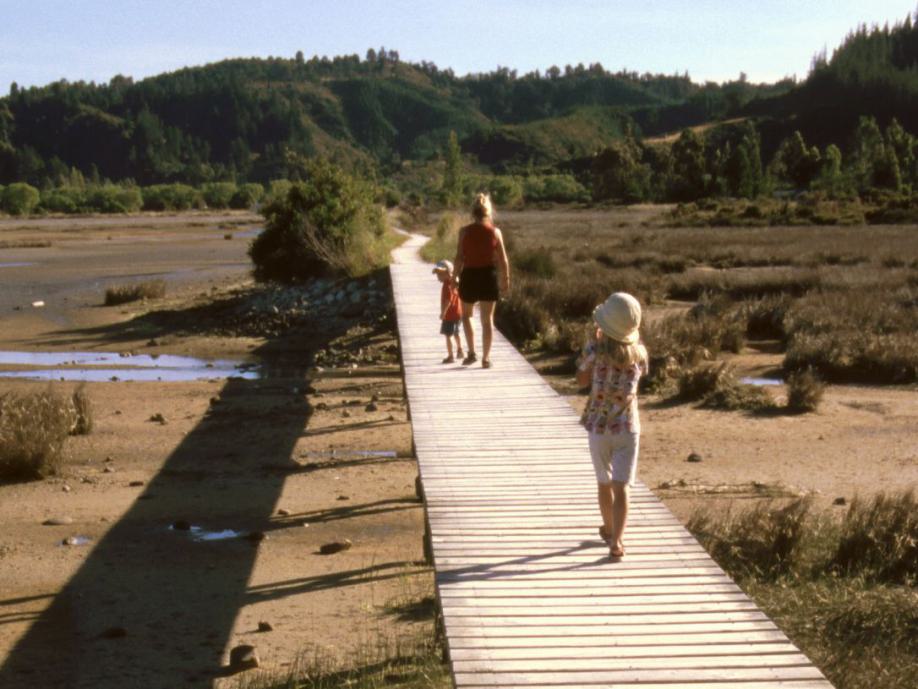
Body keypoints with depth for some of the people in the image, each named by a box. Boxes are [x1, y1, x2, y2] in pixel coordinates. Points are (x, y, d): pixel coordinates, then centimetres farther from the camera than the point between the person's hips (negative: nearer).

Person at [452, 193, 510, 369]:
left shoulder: (465, 231, -7)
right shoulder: (495, 232, -4)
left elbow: (459, 257, -7)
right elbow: (503, 259, -1)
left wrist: (455, 277, 3)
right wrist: (506, 278, 10)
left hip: (469, 276, -1)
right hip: (489, 276, 1)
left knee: (466, 315, 19)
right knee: (487, 319, 8)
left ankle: (472, 353, 12)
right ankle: (486, 358, 7)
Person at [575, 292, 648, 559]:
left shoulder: (596, 348, -13)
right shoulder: (638, 352, -6)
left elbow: (582, 380, 1)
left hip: (599, 425, 0)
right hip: (627, 426, 0)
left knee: (604, 483, 19)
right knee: (621, 486, -1)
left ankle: (610, 530, 36)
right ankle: (617, 540, -13)